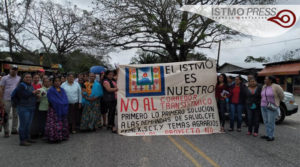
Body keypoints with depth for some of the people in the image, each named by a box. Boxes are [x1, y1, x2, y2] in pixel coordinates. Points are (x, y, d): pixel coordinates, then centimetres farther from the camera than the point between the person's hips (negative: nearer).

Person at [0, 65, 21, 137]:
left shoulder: (19, 78, 8)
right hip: (7, 99, -2)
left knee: (15, 115, 9)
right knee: (6, 116, 1)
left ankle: (14, 129, 19)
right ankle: (6, 131, 8)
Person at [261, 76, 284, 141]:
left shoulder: (276, 87, -14)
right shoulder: (264, 87, 6)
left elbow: (282, 96, -4)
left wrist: (276, 102, 7)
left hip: (272, 107, -7)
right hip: (264, 106, 7)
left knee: (271, 122, -4)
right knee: (266, 122, 10)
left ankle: (271, 136, 5)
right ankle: (268, 135, 19)